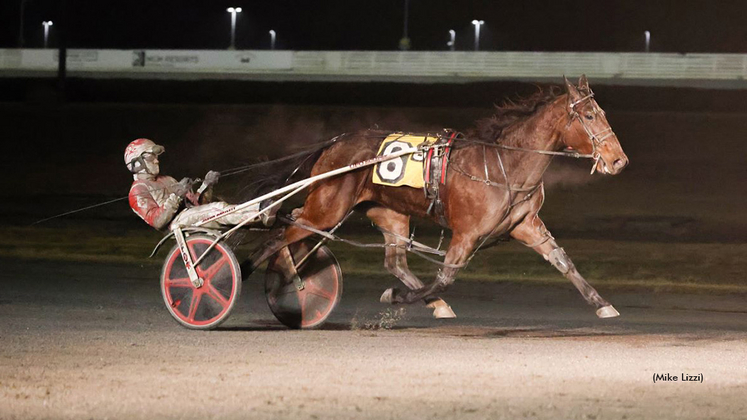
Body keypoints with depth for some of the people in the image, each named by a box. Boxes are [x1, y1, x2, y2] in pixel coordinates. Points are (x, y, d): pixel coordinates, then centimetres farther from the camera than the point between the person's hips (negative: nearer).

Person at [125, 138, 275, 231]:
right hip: (178, 222, -8)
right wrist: (176, 195, -17)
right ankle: (261, 213, -44)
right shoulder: (138, 191, 6)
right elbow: (157, 221, -11)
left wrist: (206, 185, 6)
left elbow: (196, 204, 24)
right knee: (218, 208, -30)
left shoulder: (166, 180, 32)